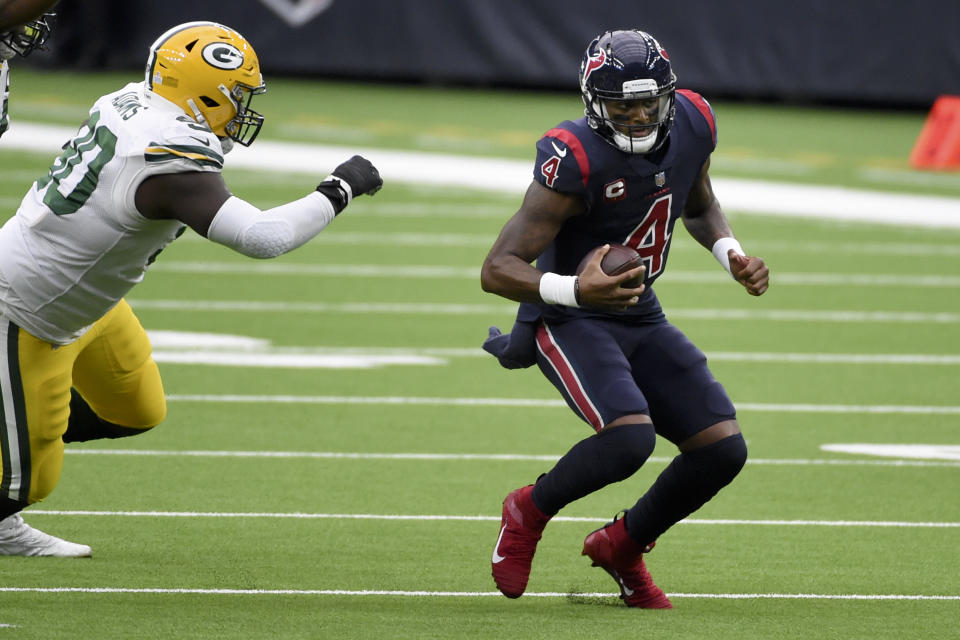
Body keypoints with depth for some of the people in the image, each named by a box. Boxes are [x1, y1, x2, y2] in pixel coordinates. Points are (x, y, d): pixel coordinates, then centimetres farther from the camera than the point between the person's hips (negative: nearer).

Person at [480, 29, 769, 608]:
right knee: (631, 436, -30)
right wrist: (574, 290, -45)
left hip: (642, 320, 7)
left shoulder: (692, 125, -7)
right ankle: (530, 511, 1)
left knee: (723, 449, -4)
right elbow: (498, 269, -27)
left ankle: (622, 545, 21)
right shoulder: (577, 160, -27)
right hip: (570, 322, -7)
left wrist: (732, 255, -2)